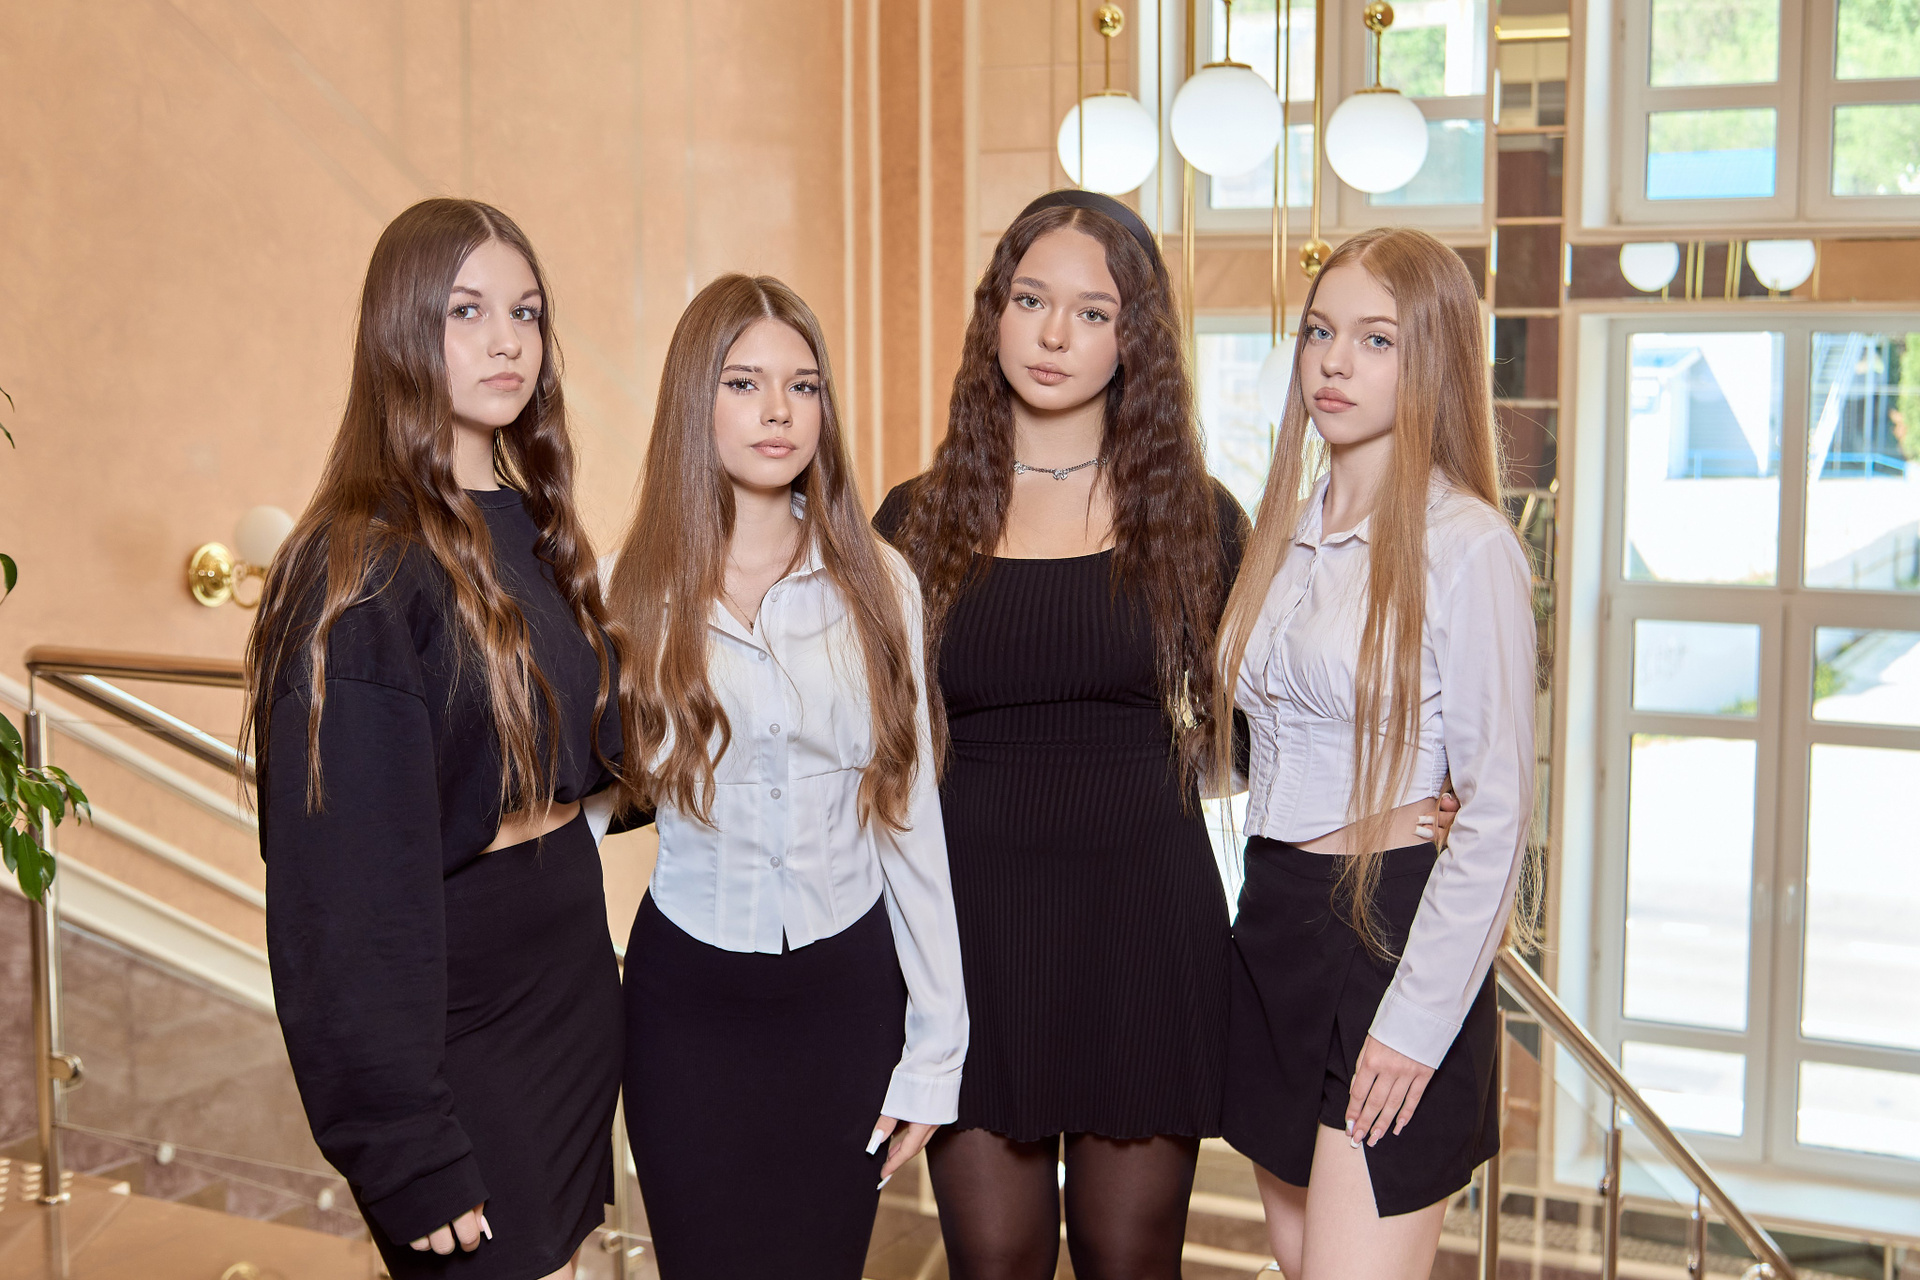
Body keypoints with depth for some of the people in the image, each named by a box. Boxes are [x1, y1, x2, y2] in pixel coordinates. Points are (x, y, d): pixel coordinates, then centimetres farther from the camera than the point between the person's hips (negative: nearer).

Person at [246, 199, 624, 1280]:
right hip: (457, 1020, -7)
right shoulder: (363, 572, -17)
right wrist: (410, 1157, -20)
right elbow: (346, 887, -19)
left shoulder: (534, 532, 8)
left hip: (573, 988, 8)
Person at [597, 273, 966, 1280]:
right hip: (688, 998, -1)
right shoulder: (637, 592, -4)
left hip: (848, 986, 1)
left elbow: (911, 817, 0)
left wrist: (934, 1052, 0)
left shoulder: (877, 583, -2)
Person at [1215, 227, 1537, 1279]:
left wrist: (1417, 1023, -14)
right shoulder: (1288, 529, 11)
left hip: (1392, 934, -7)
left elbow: (1498, 813, -12)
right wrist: (1269, 925, 10)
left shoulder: (1466, 546, -11)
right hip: (1272, 927, 7)